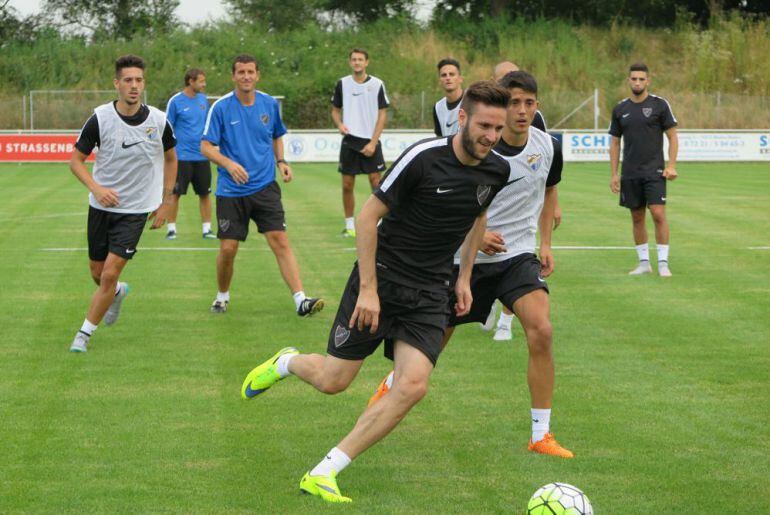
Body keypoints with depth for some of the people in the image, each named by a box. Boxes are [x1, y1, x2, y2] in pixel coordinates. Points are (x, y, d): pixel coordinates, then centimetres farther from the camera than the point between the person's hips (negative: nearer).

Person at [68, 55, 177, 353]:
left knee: (110, 274, -12)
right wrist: (96, 188, -21)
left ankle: (85, 333, 3)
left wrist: (166, 202, 7)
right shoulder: (100, 118, -11)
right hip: (102, 206, 1)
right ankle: (118, 293, 48)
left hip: (136, 210, -1)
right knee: (97, 272, 12)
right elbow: (76, 161, -3)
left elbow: (170, 159, 10)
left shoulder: (158, 121, -8)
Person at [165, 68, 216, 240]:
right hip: (182, 156, -5)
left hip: (202, 156, 5)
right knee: (175, 193, 0)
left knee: (205, 193, 6)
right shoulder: (175, 101, -6)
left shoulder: (203, 100, 9)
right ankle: (171, 229, 7)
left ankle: (207, 229, 12)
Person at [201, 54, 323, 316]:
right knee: (228, 249, 0)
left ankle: (301, 300, -15)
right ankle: (222, 296, 25)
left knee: (280, 240, -10)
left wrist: (281, 161, 3)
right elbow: (206, 147, -7)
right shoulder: (221, 108, -7)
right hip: (231, 192, -2)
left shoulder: (270, 104, 3)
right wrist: (228, 164, -24)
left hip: (265, 187, 2)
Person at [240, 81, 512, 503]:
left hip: (429, 293, 4)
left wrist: (464, 277, 17)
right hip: (381, 279, -4)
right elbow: (369, 215, -14)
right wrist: (368, 289, -16)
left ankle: (323, 474, -9)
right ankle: (285, 363, 39)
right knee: (332, 381, 1)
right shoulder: (424, 157, -19)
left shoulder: (496, 171, -1)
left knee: (413, 385, -17)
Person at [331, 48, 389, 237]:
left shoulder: (377, 84, -2)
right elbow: (335, 110, 13)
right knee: (347, 185, 2)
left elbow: (382, 115, -1)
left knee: (376, 182, -7)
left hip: (370, 142, -2)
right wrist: (340, 124, -10)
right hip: (349, 141, 2)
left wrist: (373, 142, -9)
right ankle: (349, 225, 12)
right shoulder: (342, 83, 4)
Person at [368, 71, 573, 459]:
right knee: (435, 337, 11)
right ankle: (391, 385, 45)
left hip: (519, 255, 2)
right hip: (467, 258, -2)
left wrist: (546, 244, 10)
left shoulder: (548, 147, -5)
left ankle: (541, 435, -12)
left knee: (541, 330, -21)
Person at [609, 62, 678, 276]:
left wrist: (671, 166, -10)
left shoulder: (659, 104, -2)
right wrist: (613, 174, 7)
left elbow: (672, 136, 0)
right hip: (630, 174, 4)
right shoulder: (620, 109, 8)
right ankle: (644, 262, 17)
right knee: (637, 218, 8)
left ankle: (663, 263, -6)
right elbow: (615, 143, 13)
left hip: (654, 171, -4)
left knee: (658, 214, -12)